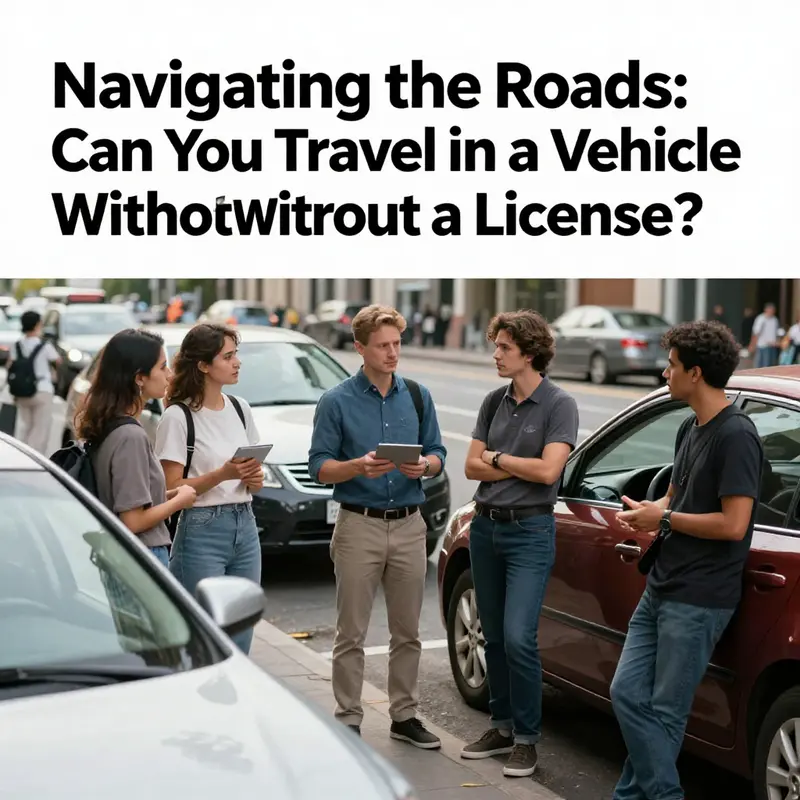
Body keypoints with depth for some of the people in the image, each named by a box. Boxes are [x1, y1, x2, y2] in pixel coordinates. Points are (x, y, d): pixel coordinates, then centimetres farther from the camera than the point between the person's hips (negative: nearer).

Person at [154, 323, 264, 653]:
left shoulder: (240, 409, 11)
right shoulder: (178, 417, -10)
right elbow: (171, 489, -13)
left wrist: (255, 478, 0)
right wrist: (223, 474, -21)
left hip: (245, 526, 7)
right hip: (202, 530, -7)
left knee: (240, 642, 9)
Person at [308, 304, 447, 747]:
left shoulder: (417, 396, 7)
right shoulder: (336, 402, -4)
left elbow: (437, 453, 10)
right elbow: (319, 466, -6)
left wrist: (424, 465, -14)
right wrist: (360, 466, -24)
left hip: (409, 525, 4)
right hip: (359, 525, -4)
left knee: (407, 632, 11)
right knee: (351, 634, 1)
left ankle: (405, 715, 23)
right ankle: (348, 720, 11)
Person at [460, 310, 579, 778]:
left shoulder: (559, 405, -8)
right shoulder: (494, 402, 9)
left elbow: (548, 471, -18)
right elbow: (472, 466, 6)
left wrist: (497, 459, -5)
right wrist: (519, 467, -8)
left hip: (530, 532, -6)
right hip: (486, 527, 6)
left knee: (518, 637, -13)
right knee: (494, 637, 12)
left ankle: (527, 738, 0)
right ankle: (503, 727, 24)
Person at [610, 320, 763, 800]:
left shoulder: (736, 436, -17)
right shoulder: (691, 429, 12)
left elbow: (733, 524, -22)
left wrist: (664, 519, -12)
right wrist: (644, 514, 2)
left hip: (698, 600, -9)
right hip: (661, 590, 9)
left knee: (665, 711, -1)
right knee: (628, 693, 10)